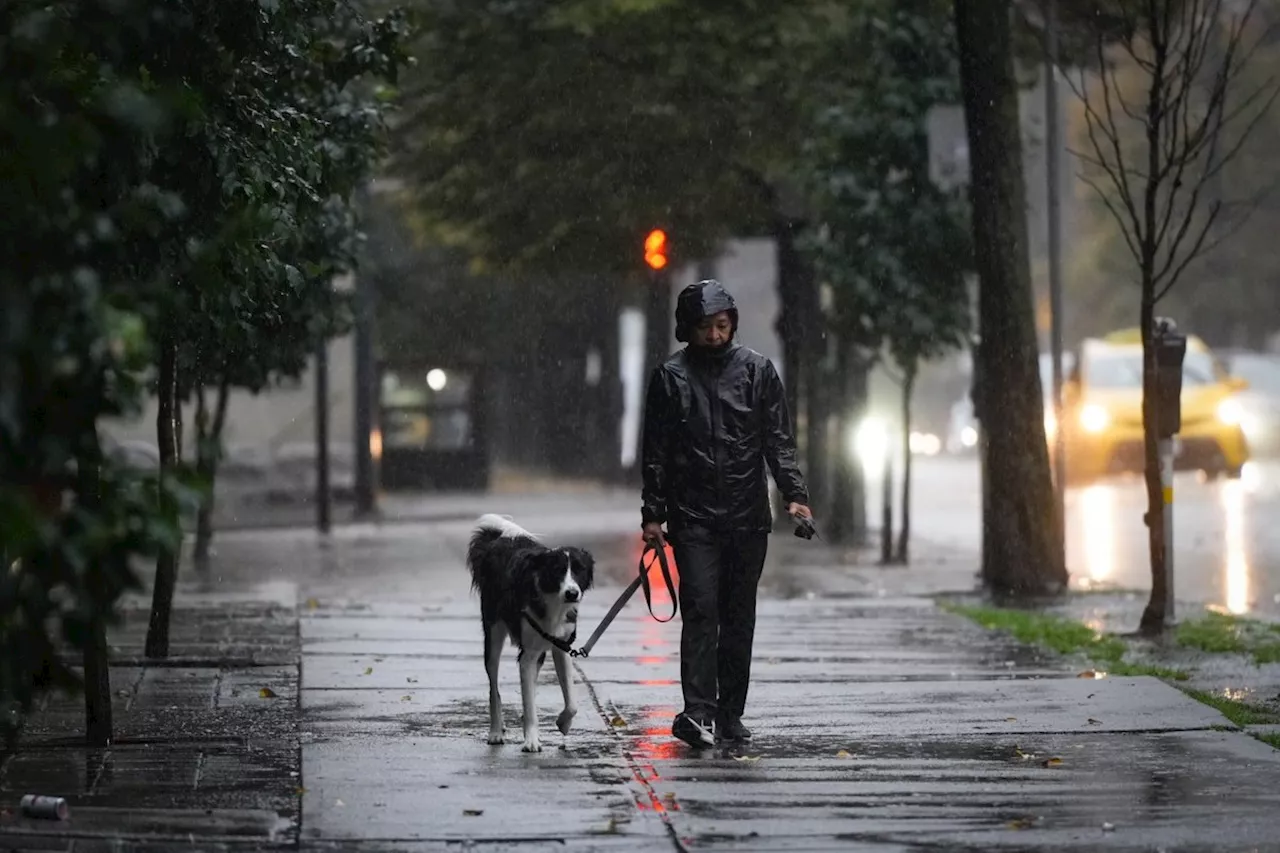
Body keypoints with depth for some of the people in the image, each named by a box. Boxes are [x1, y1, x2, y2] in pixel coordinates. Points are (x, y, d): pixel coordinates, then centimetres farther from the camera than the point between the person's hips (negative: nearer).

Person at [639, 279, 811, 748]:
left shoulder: (757, 370, 6)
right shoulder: (670, 377, 4)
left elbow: (779, 440, 4)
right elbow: (656, 452, 7)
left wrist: (794, 493, -9)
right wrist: (653, 513, 1)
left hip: (748, 516, 2)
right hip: (693, 519, -2)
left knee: (739, 618, 6)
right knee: (701, 611, -12)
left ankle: (730, 714, 13)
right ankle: (698, 712, -18)